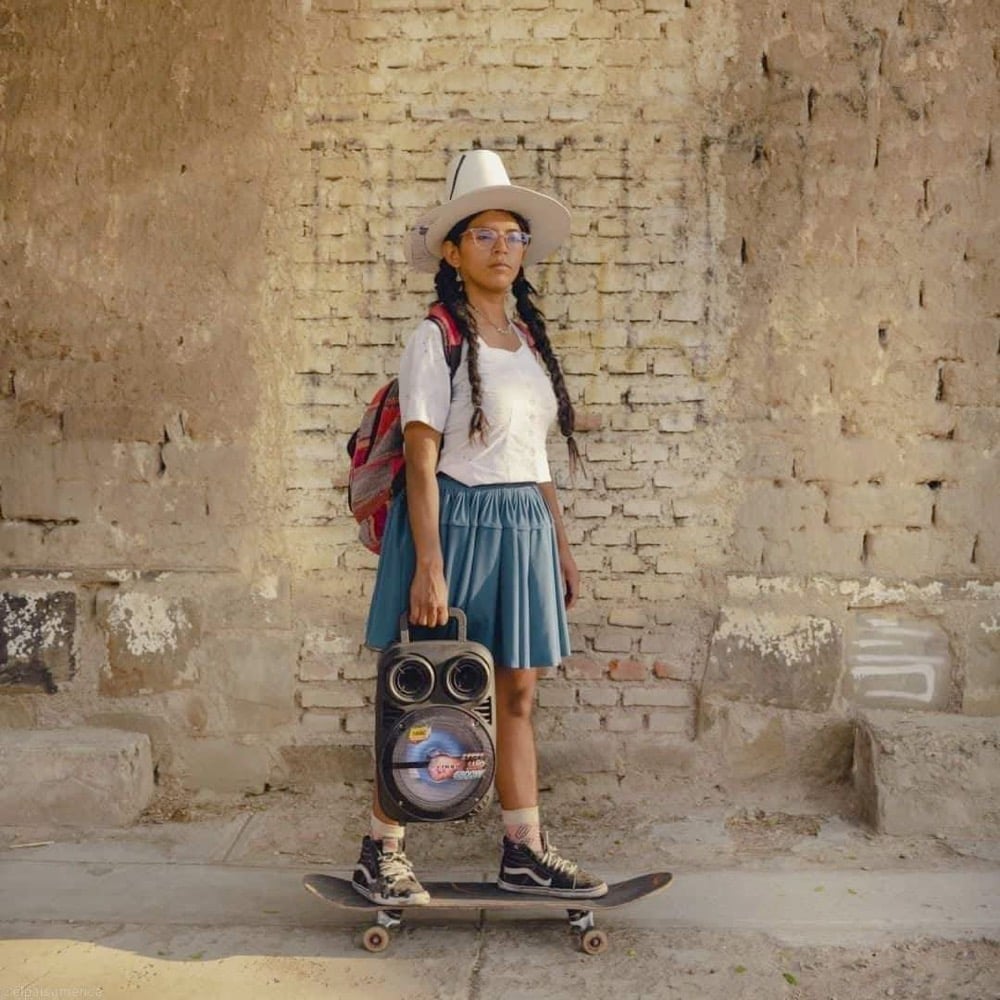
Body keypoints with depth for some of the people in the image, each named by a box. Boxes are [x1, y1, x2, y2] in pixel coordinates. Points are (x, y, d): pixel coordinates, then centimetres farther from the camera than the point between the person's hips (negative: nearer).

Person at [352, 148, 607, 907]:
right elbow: (422, 461, -13)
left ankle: (525, 852, 23)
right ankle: (382, 852, 18)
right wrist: (429, 564, -19)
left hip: (524, 525, 7)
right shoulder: (437, 340, -8)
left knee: (519, 694, 11)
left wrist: (561, 544, 15)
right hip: (456, 519, -6)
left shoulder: (530, 338, 13)